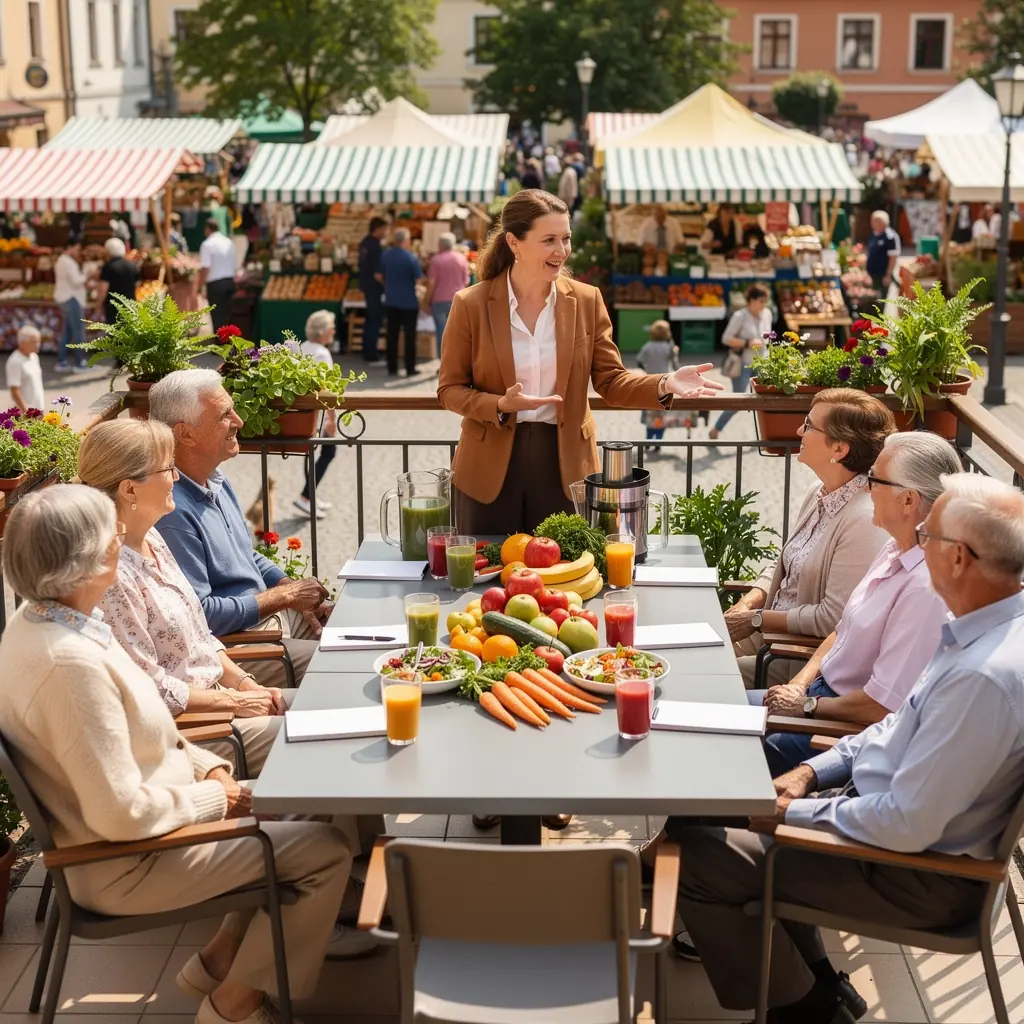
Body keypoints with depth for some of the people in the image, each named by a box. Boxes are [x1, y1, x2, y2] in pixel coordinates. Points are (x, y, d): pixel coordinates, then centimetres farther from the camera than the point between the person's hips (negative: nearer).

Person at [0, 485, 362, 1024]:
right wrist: (214, 797, -16)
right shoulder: (72, 663, -33)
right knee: (328, 849, -5)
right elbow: (121, 815, -30)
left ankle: (219, 958, 24)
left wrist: (207, 765, 1)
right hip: (127, 863, -10)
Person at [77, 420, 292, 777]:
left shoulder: (151, 539, 5)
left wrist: (244, 682, 2)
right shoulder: (111, 573, -24)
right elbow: (150, 689, -21)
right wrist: (232, 701, -13)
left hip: (217, 691, 9)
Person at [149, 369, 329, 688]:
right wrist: (284, 596, -18)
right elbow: (196, 613, -27)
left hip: (270, 613, 10)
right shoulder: (172, 511, -25)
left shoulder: (217, 483, 8)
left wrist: (296, 593, 4)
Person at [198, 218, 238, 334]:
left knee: (217, 316, -1)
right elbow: (235, 265, 11)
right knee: (227, 314, 16)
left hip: (215, 284, -6)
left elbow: (205, 268, -18)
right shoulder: (229, 243, 9)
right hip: (230, 282, 6)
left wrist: (200, 285, -11)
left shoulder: (208, 244, -10)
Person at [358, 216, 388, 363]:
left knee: (370, 320, 17)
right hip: (374, 288, -9)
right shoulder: (374, 246, -21)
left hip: (366, 286, 9)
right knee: (375, 321, -3)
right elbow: (377, 274, -23)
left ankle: (367, 352, 23)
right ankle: (371, 355, -1)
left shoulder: (364, 243, 7)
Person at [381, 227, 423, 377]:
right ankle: (410, 369, 6)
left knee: (392, 336, 8)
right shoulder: (410, 257, -16)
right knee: (410, 336, 4)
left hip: (391, 301, 5)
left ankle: (392, 369, 10)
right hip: (409, 302, -5)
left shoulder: (385, 255, 1)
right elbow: (419, 279, -13)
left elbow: (381, 276, 11)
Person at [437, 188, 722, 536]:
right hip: (490, 469, -1)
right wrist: (501, 405, -21)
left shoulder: (587, 301, -1)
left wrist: (665, 384, -20)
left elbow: (611, 381, -1)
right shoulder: (471, 304, -7)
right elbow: (450, 390, -2)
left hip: (564, 466, 1)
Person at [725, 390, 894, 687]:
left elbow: (834, 618, -24)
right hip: (773, 633, 9)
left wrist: (757, 619, -14)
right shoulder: (819, 495, 7)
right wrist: (746, 605, 0)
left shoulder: (864, 521, -23)